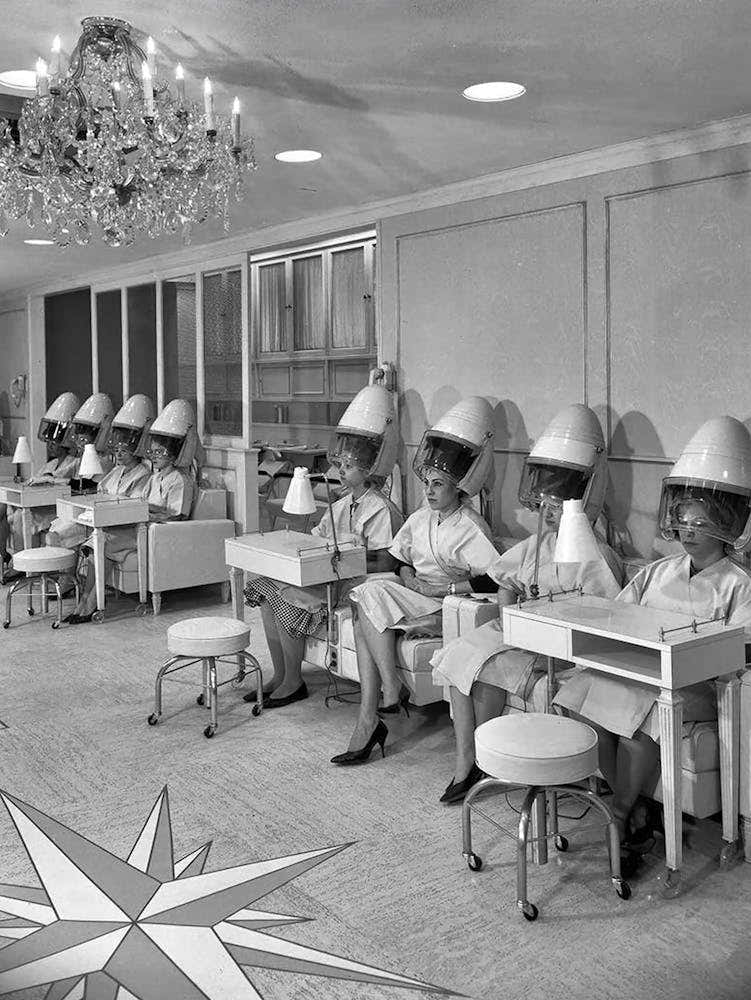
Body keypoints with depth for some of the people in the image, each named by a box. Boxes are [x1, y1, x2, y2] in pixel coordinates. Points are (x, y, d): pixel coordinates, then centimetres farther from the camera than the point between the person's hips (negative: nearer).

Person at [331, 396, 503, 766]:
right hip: (414, 604, 7)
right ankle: (368, 722, -24)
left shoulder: (470, 528, -9)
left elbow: (497, 579, -19)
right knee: (364, 621, -22)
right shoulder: (419, 519, 13)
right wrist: (409, 579, 3)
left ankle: (392, 691, -18)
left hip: (447, 611, -6)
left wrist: (444, 588, -17)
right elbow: (400, 559, 26)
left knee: (373, 594, -24)